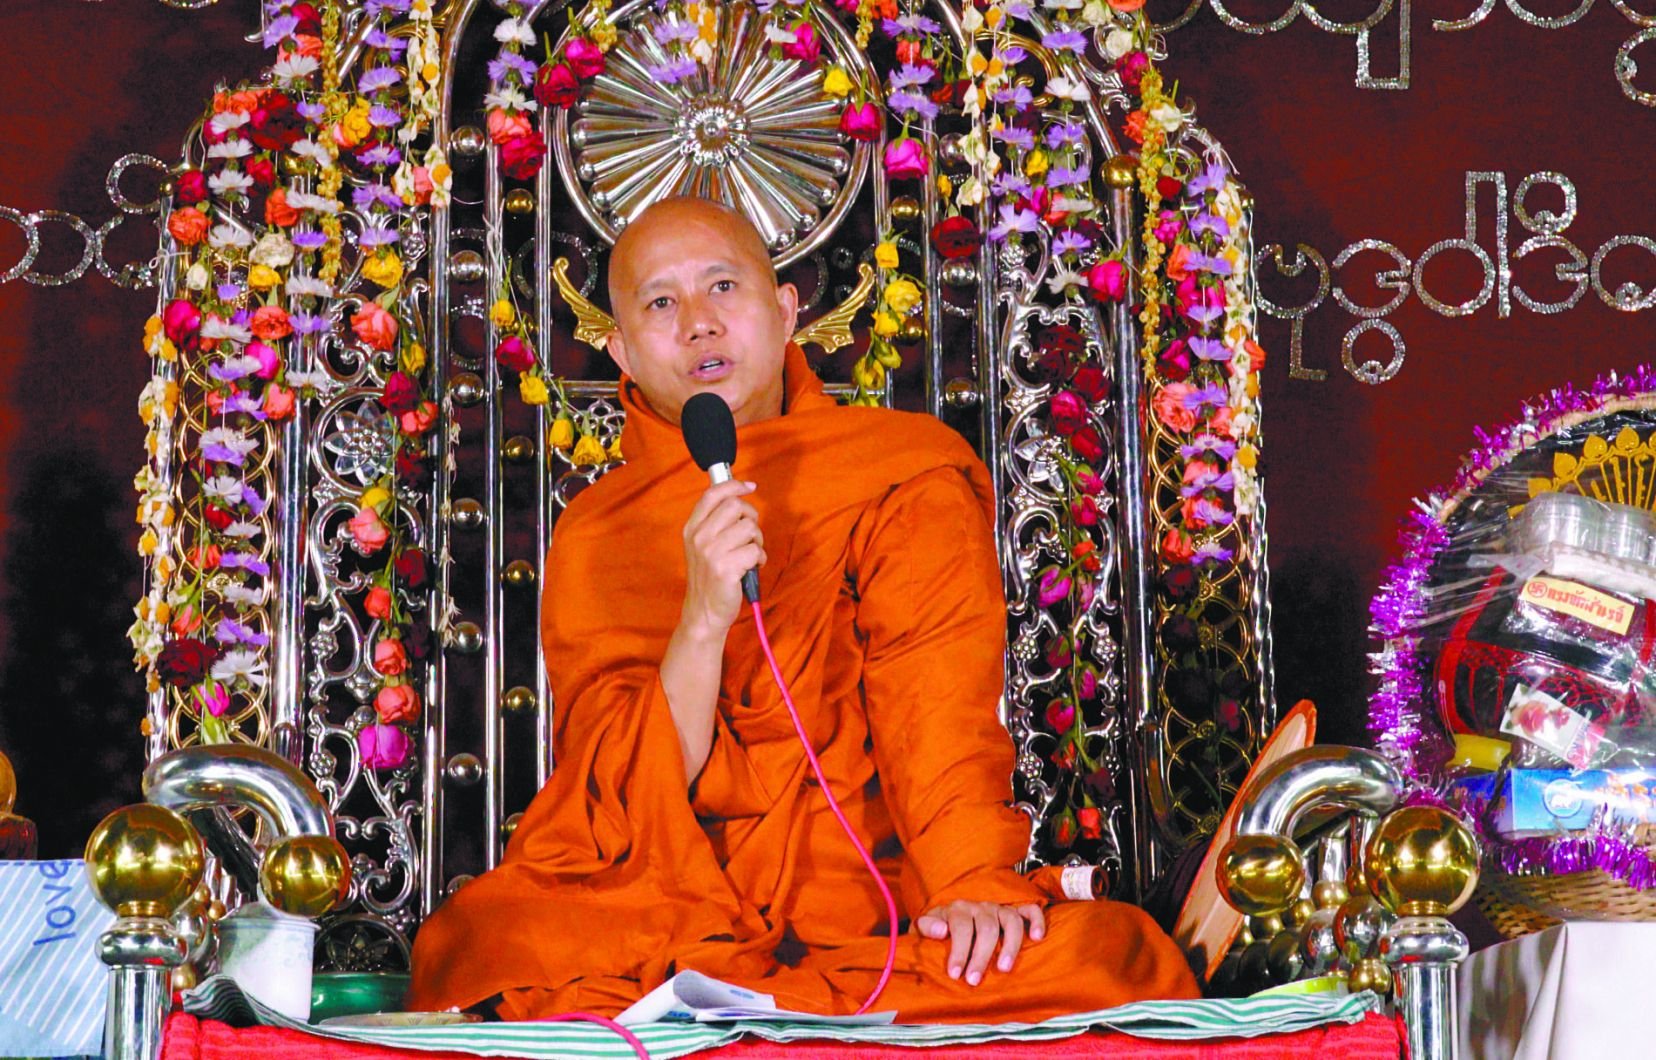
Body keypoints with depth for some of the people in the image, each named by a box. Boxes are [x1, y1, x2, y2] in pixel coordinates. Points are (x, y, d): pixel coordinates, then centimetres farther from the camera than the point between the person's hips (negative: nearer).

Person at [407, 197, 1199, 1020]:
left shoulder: (906, 474, 6)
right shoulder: (593, 537, 9)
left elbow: (942, 697, -8)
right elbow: (624, 800, -2)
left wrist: (972, 884, -25)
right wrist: (704, 619, -18)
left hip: (864, 909, 2)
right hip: (661, 913, -2)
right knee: (474, 944, -33)